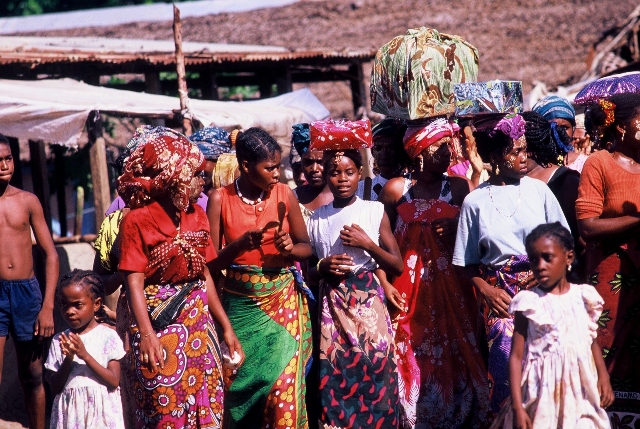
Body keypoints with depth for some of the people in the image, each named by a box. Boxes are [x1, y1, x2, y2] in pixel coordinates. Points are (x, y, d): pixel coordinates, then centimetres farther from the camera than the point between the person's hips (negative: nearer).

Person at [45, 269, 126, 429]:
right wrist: (68, 360, -13)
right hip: (70, 411, 2)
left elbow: (114, 381, -9)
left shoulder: (108, 336, -2)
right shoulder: (59, 341, 5)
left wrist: (85, 355, -17)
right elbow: (55, 387, 2)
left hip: (101, 410, -2)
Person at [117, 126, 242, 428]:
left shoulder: (197, 215, 7)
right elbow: (134, 282, -16)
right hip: (160, 324, -6)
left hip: (199, 326, 6)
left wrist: (226, 326, 10)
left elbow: (204, 275, 11)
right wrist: (147, 335, -26)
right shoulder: (138, 220, -11)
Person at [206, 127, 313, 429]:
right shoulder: (221, 199, -5)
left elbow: (306, 247, 9)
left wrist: (290, 248, -13)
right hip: (241, 305, 0)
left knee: (284, 388, -8)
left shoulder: (284, 194, -1)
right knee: (241, 387, 5)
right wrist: (241, 244, -23)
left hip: (284, 301, 0)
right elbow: (211, 263, -6)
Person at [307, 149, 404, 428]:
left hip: (369, 302, -1)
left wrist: (367, 244, -10)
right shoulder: (316, 219, 7)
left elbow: (397, 267, 2)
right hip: (332, 305, 1)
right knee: (335, 376, -3)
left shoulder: (375, 211, 1)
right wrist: (322, 268, -8)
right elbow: (307, 269, 13)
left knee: (373, 373, -5)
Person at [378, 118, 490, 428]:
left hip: (451, 285, 1)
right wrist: (384, 281, -3)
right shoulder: (395, 189, 3)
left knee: (454, 356, 0)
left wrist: (456, 228, -13)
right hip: (409, 285, -1)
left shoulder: (459, 187, 4)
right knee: (412, 358, 0)